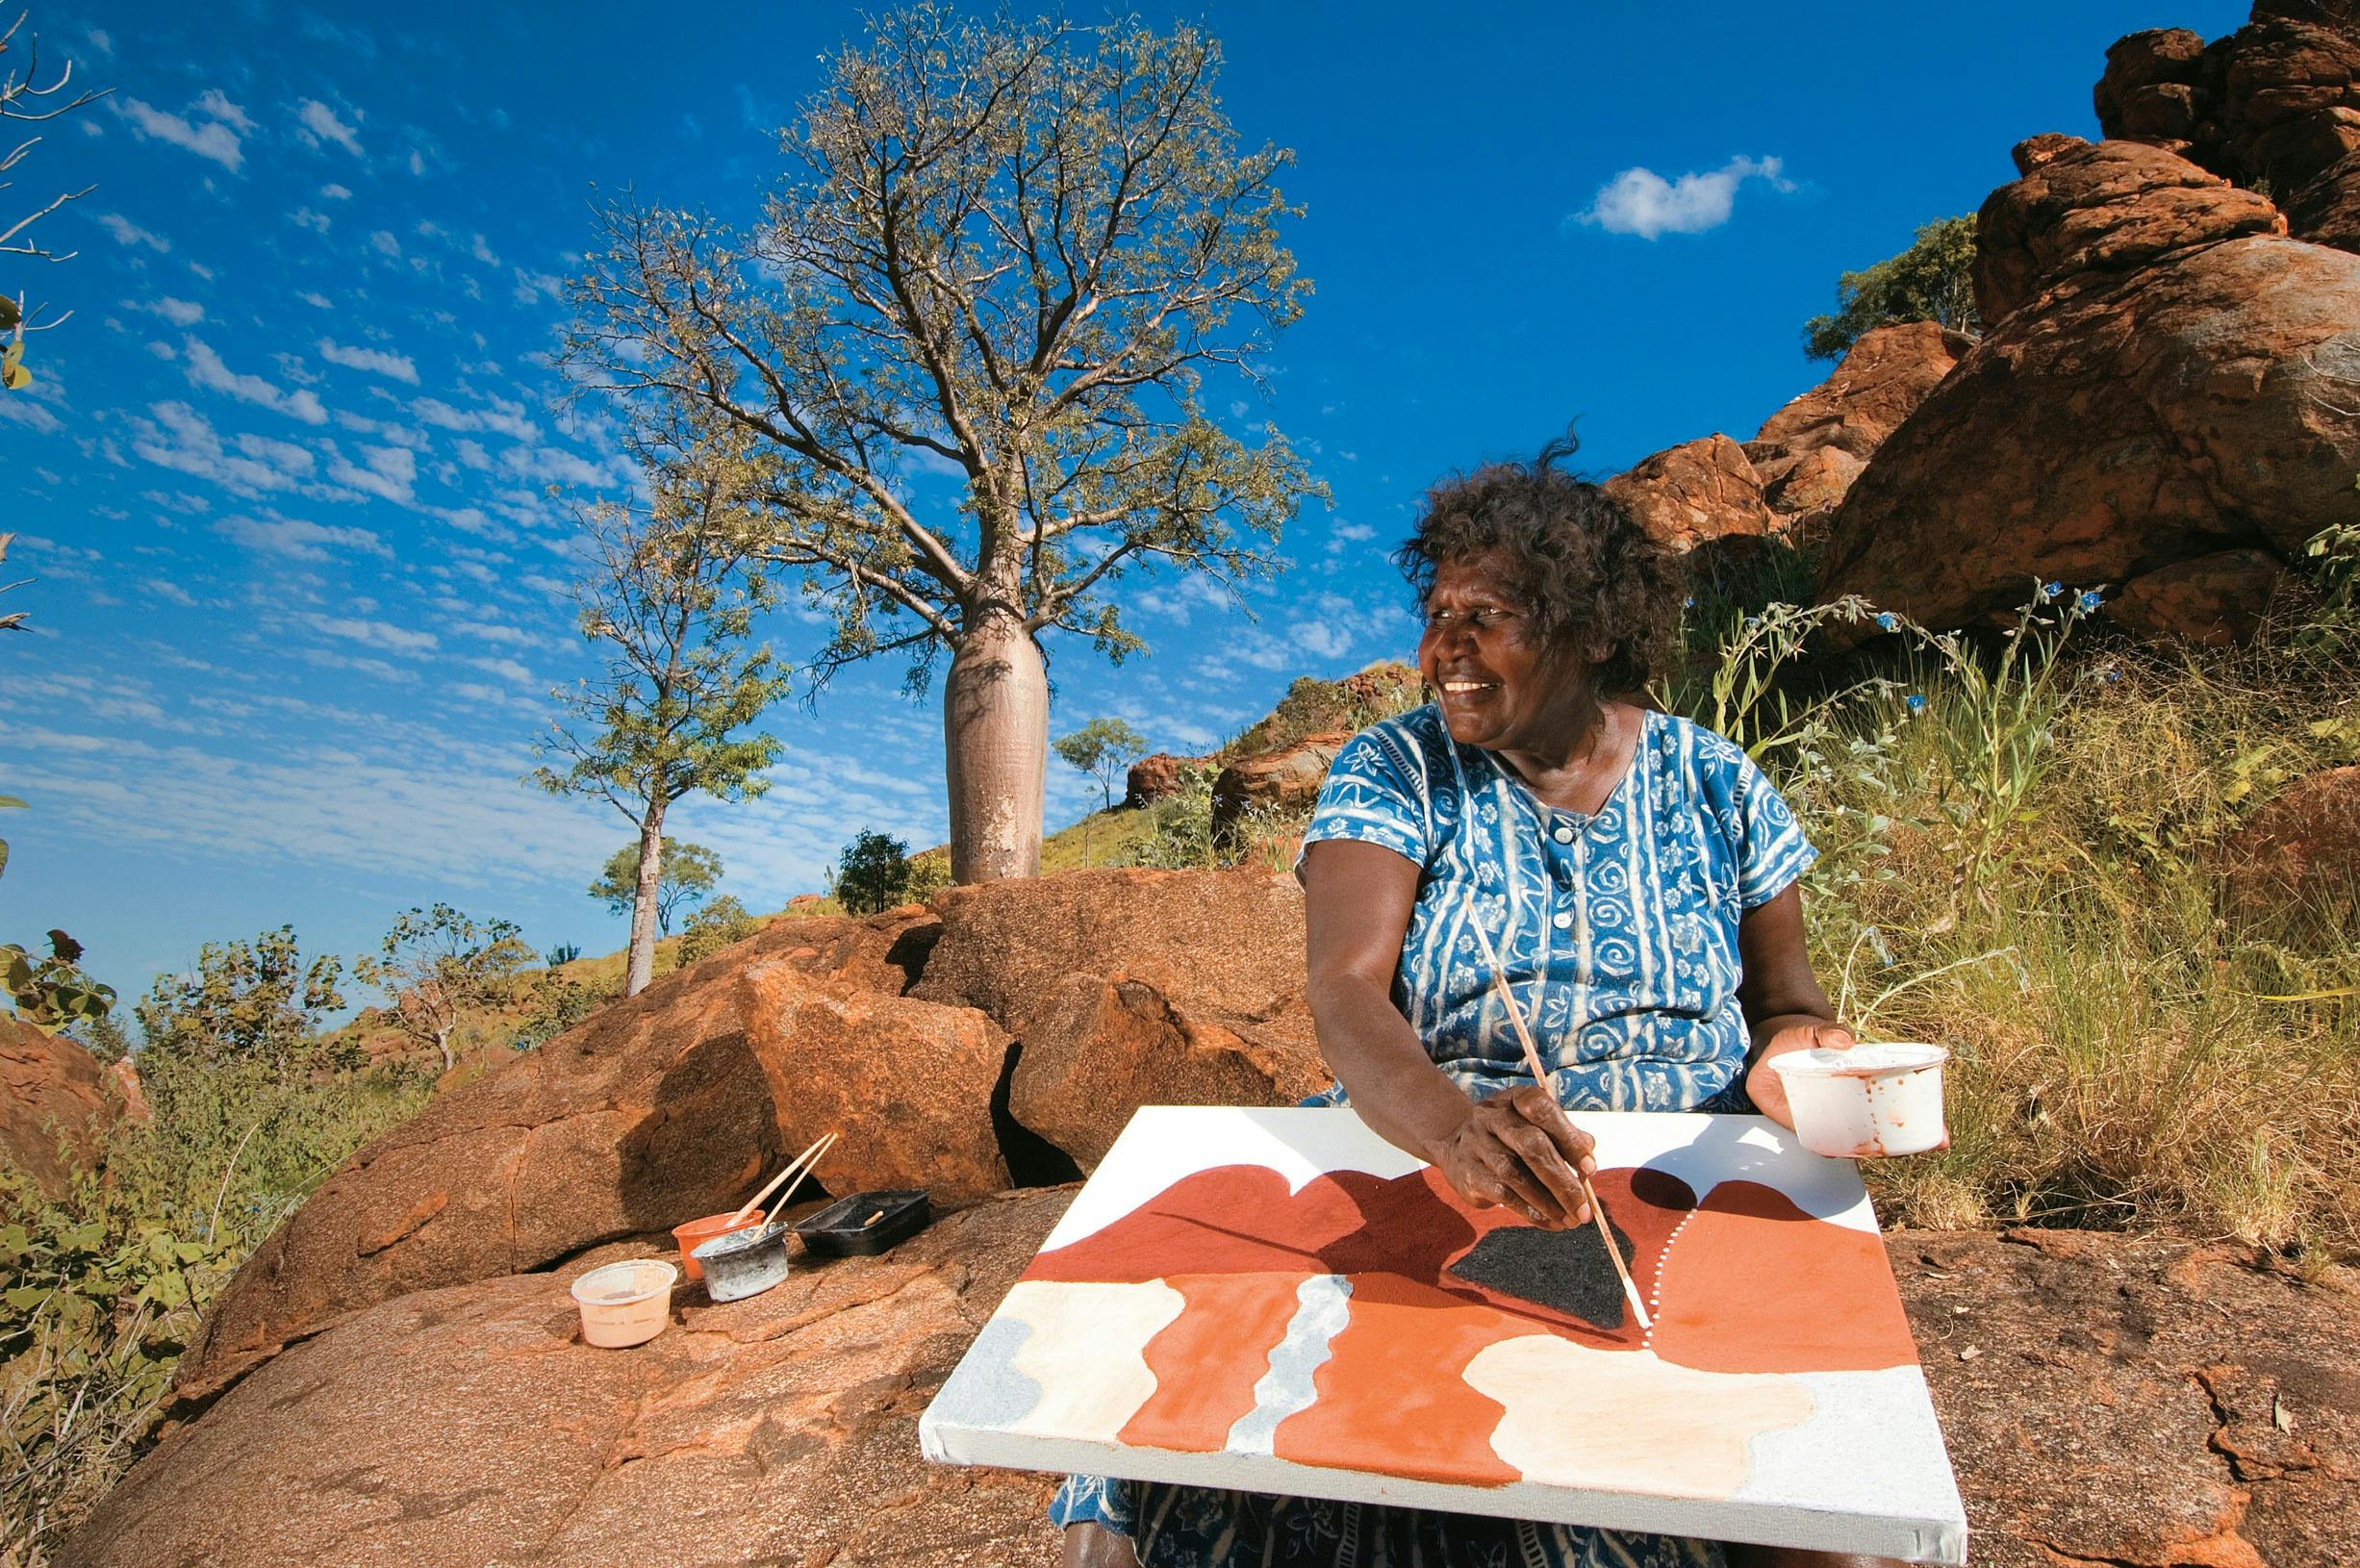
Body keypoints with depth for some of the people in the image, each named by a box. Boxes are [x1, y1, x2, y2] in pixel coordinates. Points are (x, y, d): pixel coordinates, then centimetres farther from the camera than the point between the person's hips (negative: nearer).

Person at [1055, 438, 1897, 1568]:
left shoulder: (1716, 786, 6)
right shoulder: (1391, 776, -1)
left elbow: (1785, 992, 14)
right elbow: (1345, 992, -14)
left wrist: (1791, 1048, -11)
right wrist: (1459, 1130, -34)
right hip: (1417, 1165, -1)